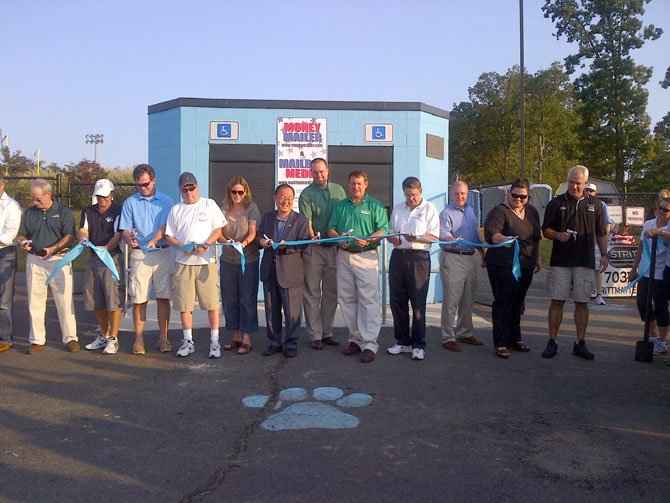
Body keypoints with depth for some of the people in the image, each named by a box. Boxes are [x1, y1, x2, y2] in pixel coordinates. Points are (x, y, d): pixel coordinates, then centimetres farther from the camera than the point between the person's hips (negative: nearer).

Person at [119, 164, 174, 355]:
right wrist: (129, 239, -20)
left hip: (163, 253, 0)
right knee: (139, 298, 0)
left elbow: (165, 227, -3)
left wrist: (152, 241, -20)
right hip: (139, 255, 0)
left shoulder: (165, 201, 8)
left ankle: (163, 337, 10)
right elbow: (124, 230, 3)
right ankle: (139, 339, 9)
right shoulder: (130, 202, 9)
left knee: (163, 297, 2)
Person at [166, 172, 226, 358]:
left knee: (212, 302, -3)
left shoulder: (209, 204, 8)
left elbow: (218, 229, 3)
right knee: (184, 304, 6)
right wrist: (183, 247, -9)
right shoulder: (176, 209, 14)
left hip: (206, 261, -2)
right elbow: (169, 236, 10)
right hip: (183, 262, 3)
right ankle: (188, 341, 19)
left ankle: (214, 342, 6)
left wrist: (205, 245, -14)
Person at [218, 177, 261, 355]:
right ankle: (235, 336, 22)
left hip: (248, 260, -4)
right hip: (227, 260, 4)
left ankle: (246, 339, 6)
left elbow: (253, 232, -11)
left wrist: (244, 243, -29)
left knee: (247, 300, -1)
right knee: (229, 299, 9)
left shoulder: (251, 208, -1)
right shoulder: (224, 210, 9)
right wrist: (225, 241, -16)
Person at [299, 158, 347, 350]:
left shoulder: (338, 190, 10)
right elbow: (307, 221, -13)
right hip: (313, 248, -4)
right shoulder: (306, 194, -3)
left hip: (334, 247, 4)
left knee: (331, 292, 9)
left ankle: (327, 332, 21)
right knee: (312, 293, 1)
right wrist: (312, 236, -32)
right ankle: (315, 335, 9)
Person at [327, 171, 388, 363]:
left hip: (366, 256, -4)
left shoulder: (375, 206, 4)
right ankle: (355, 339, 18)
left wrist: (367, 240, -21)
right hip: (344, 255, 5)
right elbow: (331, 229, 13)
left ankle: (369, 344, -5)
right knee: (346, 299, 7)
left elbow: (383, 230, -4)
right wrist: (339, 239, -9)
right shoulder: (340, 206, 16)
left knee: (368, 300, -8)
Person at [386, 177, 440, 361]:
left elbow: (434, 236, -5)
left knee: (418, 302, -3)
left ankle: (418, 345, 5)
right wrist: (393, 239, -2)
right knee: (397, 301, 7)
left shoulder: (429, 209, 2)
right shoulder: (397, 208, 16)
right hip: (398, 256, 5)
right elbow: (390, 231, 21)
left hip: (419, 258, -5)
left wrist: (416, 239, -21)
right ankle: (403, 341, 19)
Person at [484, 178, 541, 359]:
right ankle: (500, 343, 2)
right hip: (504, 265, -7)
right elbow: (490, 233, -24)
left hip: (526, 266, 7)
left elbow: (536, 237, 24)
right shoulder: (500, 211, -10)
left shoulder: (532, 211, 13)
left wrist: (537, 259, 25)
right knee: (503, 303, -4)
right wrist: (503, 239, -44)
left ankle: (515, 338, 26)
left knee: (517, 303, 15)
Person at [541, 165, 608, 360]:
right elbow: (546, 230, 5)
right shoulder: (556, 203, 5)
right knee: (557, 301, 0)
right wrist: (558, 235, -14)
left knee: (582, 302, 5)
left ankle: (580, 343, 14)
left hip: (585, 262, 1)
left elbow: (601, 233, 15)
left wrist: (604, 254, 5)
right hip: (560, 261, -1)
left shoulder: (594, 204, 11)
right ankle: (552, 342, 7)